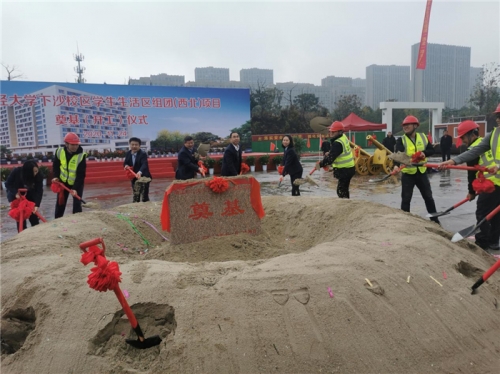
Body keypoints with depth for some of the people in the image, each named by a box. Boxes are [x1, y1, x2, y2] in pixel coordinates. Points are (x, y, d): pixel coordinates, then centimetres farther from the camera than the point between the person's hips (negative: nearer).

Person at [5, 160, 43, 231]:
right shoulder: (16, 172, -27)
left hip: (29, 196, 2)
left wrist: (37, 205, -38)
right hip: (15, 196, -1)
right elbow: (8, 184, -15)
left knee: (33, 214, 0)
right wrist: (15, 193, -31)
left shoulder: (38, 176, -24)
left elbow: (39, 191, -27)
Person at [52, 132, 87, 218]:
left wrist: (75, 188, -31)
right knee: (60, 203, 14)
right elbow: (56, 165, 5)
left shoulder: (81, 155, -26)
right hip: (63, 182, 4)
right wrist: (56, 176, -9)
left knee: (77, 204, -5)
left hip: (77, 183, -4)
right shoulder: (59, 151, -14)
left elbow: (81, 174, -26)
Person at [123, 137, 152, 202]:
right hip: (134, 178, 6)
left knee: (145, 196, -1)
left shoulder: (143, 154, -20)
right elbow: (125, 163, 10)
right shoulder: (128, 153, 1)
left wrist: (140, 172, -55)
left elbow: (144, 164, -35)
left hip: (144, 177, -6)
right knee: (135, 197, 15)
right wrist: (126, 165, -16)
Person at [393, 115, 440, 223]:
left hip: (421, 172, 3)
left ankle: (435, 220, 27)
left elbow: (432, 150, 3)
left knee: (428, 197, 13)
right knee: (406, 198, 1)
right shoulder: (401, 140, -8)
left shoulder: (423, 137, 3)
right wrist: (396, 165, -44)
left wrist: (424, 152, -19)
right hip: (407, 174, -3)